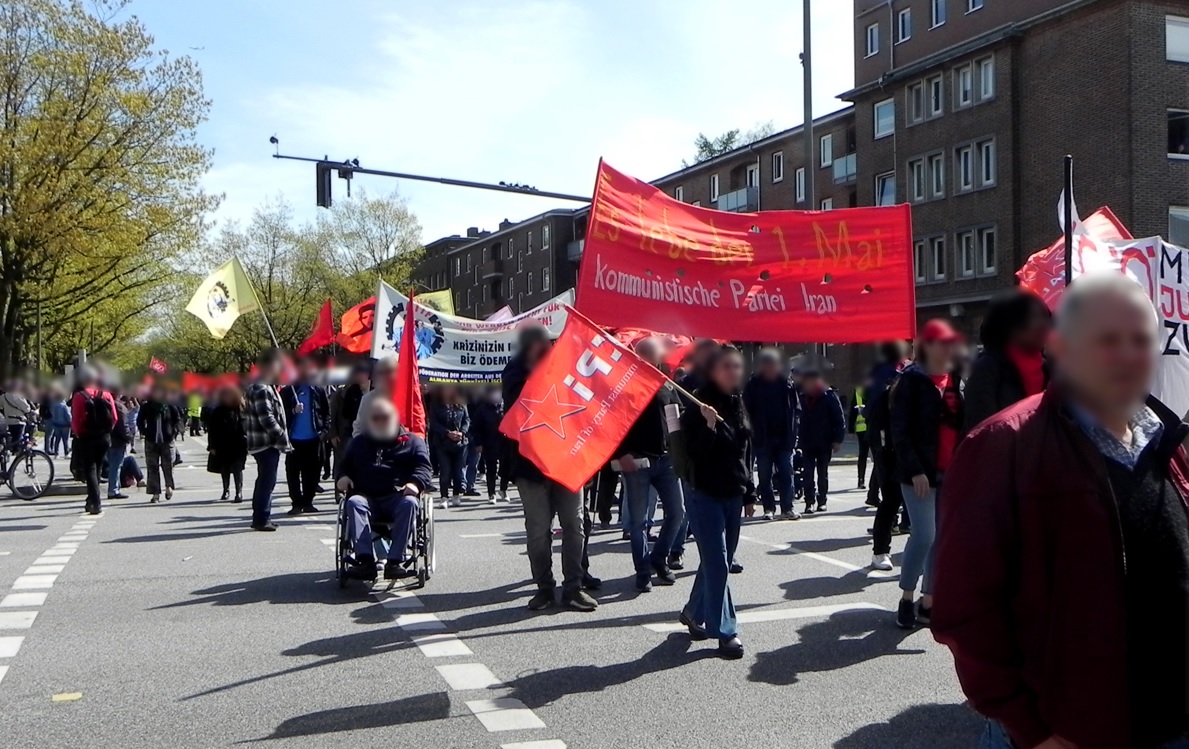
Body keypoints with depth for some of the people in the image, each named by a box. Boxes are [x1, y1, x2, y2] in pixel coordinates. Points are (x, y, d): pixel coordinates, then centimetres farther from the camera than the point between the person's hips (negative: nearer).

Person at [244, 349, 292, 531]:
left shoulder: (261, 387, 16)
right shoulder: (262, 390, -18)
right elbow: (267, 419, -23)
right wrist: (283, 438, -19)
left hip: (267, 443, 11)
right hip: (267, 443, -11)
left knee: (265, 481, 16)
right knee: (267, 481, -6)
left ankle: (260, 517, 24)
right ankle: (262, 519, -2)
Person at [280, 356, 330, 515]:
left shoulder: (319, 390, 6)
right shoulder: (287, 391, 0)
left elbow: (327, 412, 10)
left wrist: (324, 430, -1)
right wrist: (293, 411, -17)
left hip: (313, 439, 1)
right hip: (294, 439, -1)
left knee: (312, 472, 4)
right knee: (293, 473, 0)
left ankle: (307, 501, 14)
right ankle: (297, 502, 7)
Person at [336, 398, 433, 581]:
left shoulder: (412, 441, 19)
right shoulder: (359, 443, 29)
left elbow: (423, 467, 8)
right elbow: (344, 466, 29)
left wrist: (416, 483, -15)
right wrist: (342, 478, 4)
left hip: (397, 497, -2)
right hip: (366, 497, 2)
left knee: (409, 503, -36)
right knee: (353, 503, -33)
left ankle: (395, 561, -42)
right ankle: (365, 560, -46)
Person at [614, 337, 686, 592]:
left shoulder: (666, 384, 9)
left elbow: (679, 416, 17)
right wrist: (621, 454, -16)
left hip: (665, 458, 5)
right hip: (636, 461, -5)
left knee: (677, 511, 6)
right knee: (638, 520, 2)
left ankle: (658, 559, 25)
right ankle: (643, 573, 11)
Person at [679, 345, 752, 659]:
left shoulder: (739, 405, 10)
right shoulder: (699, 406, -11)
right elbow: (694, 452, -17)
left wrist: (749, 491, 16)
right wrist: (710, 425, -31)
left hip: (733, 496, 7)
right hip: (705, 495, -7)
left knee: (719, 561, 13)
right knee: (717, 563, -7)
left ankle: (694, 612, 31)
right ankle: (725, 632, -2)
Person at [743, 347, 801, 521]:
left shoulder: (787, 384, 3)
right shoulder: (753, 385, -2)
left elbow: (796, 409, 3)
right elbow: (748, 412, -2)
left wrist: (793, 434, -5)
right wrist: (754, 433, -10)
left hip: (784, 437, 1)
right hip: (763, 439, -1)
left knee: (786, 473, 2)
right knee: (765, 475, 5)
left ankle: (787, 508, 8)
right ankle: (769, 508, 14)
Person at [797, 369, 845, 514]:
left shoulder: (829, 396, -5)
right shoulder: (803, 397, 5)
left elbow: (840, 419, -6)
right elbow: (799, 419, 9)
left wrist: (838, 439, -12)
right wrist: (799, 440, 4)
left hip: (825, 443, -2)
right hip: (807, 443, 2)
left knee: (823, 473, 8)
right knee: (808, 474, -4)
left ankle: (821, 501, 17)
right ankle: (810, 502, -3)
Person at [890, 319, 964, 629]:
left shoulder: (956, 380, 13)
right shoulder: (912, 380, -5)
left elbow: (962, 424, 16)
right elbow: (900, 430, -10)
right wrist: (915, 469, -16)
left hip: (951, 472, 6)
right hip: (920, 472, -6)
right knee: (924, 535, -10)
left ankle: (928, 603, 17)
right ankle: (907, 598, 7)